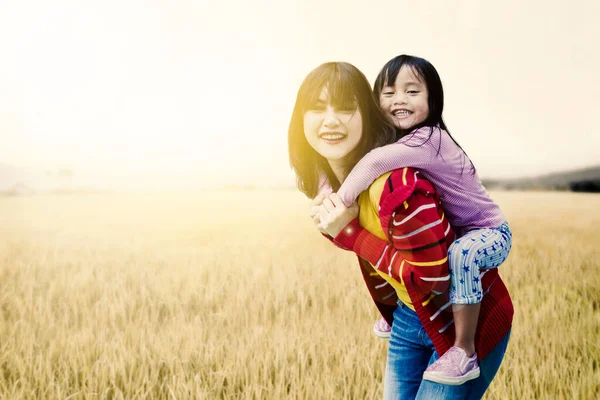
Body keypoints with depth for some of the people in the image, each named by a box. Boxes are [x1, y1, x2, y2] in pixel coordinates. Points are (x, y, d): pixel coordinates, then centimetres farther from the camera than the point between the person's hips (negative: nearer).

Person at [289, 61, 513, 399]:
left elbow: (433, 277, -27)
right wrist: (333, 222, -6)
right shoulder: (333, 179, -4)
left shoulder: (395, 183, -30)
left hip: (466, 321, -8)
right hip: (408, 318, 8)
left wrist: (351, 235, -25)